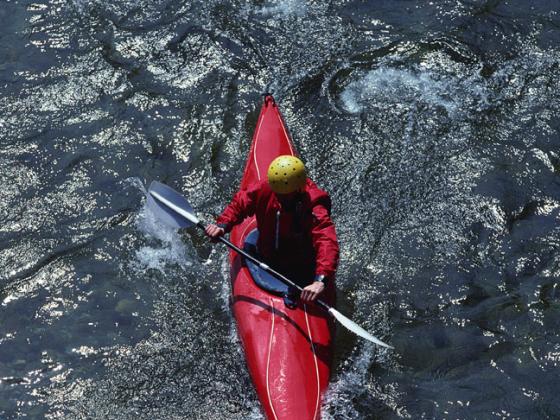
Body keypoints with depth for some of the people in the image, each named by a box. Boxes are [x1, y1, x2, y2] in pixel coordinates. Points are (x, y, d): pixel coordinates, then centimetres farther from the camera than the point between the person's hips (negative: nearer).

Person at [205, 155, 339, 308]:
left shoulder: (314, 210, -32)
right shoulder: (266, 189, -18)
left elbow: (327, 243, -44)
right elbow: (240, 203, -1)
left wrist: (320, 280, -60)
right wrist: (222, 225, -18)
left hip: (300, 266, -4)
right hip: (264, 258, 4)